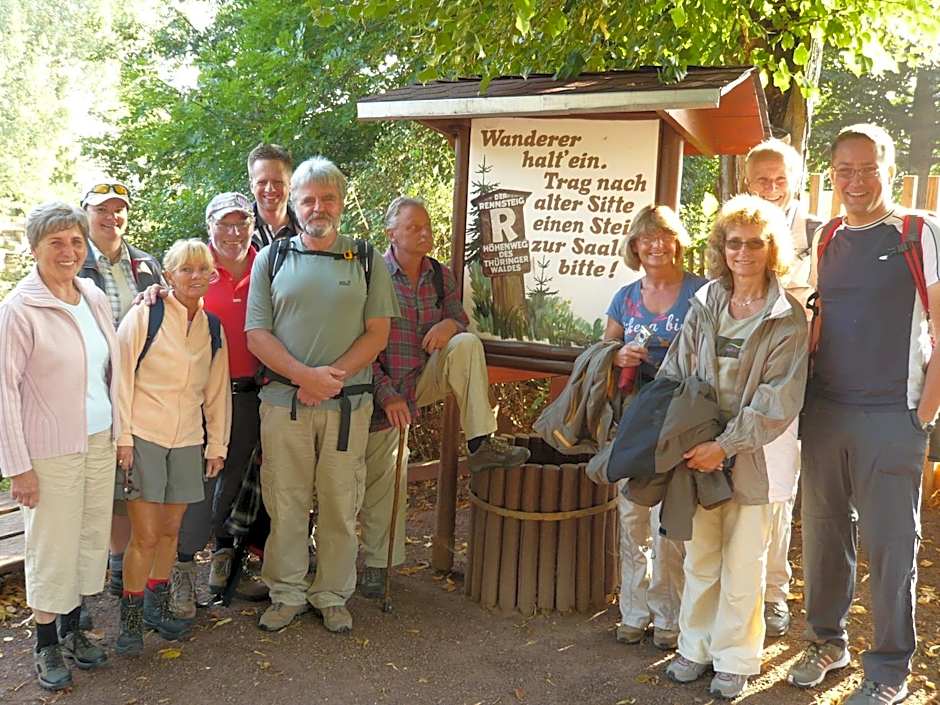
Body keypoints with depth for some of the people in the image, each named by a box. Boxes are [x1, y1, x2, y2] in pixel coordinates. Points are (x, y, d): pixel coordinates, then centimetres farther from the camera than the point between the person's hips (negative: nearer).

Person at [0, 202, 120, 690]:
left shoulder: (95, 297, 6)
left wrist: (119, 434, 11)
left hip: (101, 443, 6)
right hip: (51, 451, -5)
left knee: (90, 538, 13)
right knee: (52, 546, 5)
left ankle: (72, 629, 30)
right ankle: (46, 644, 22)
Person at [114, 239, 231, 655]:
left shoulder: (212, 328, 9)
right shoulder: (144, 316, -6)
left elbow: (217, 391, 13)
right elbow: (122, 378, -7)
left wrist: (217, 445, 11)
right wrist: (123, 437, -10)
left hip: (187, 441, 5)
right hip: (143, 437, -5)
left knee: (170, 530, 12)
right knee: (146, 535, -4)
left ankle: (157, 607, 29)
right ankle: (131, 620, 12)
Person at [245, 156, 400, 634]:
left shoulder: (367, 261, 7)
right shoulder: (271, 259, 8)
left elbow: (377, 333, 1)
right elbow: (256, 334, 1)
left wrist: (333, 376, -12)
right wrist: (304, 375, -13)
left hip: (348, 402, 0)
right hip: (283, 400, 0)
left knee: (340, 504, 7)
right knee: (285, 503, 7)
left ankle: (332, 595, 21)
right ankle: (286, 593, 22)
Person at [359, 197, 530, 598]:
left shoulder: (440, 276, 2)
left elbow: (461, 321, 10)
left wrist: (451, 325, -16)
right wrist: (387, 395, -20)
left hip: (425, 380, 4)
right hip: (384, 392, -3)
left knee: (467, 345, -22)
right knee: (380, 485, 2)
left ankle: (481, 444, -19)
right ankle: (377, 564, 22)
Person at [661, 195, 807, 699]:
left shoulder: (787, 318, -6)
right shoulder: (704, 304, 5)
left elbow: (779, 400, -12)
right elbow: (674, 374, 7)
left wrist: (726, 445, -17)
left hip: (750, 456, -3)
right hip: (698, 452, 3)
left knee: (742, 565, 7)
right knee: (699, 556, 14)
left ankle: (735, 659, 25)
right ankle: (696, 647, 31)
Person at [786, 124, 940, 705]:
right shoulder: (827, 239, 11)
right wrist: (804, 393, 7)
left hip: (891, 418, -5)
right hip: (824, 412, 5)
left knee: (890, 545, 3)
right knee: (824, 533, 13)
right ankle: (828, 640, 31)